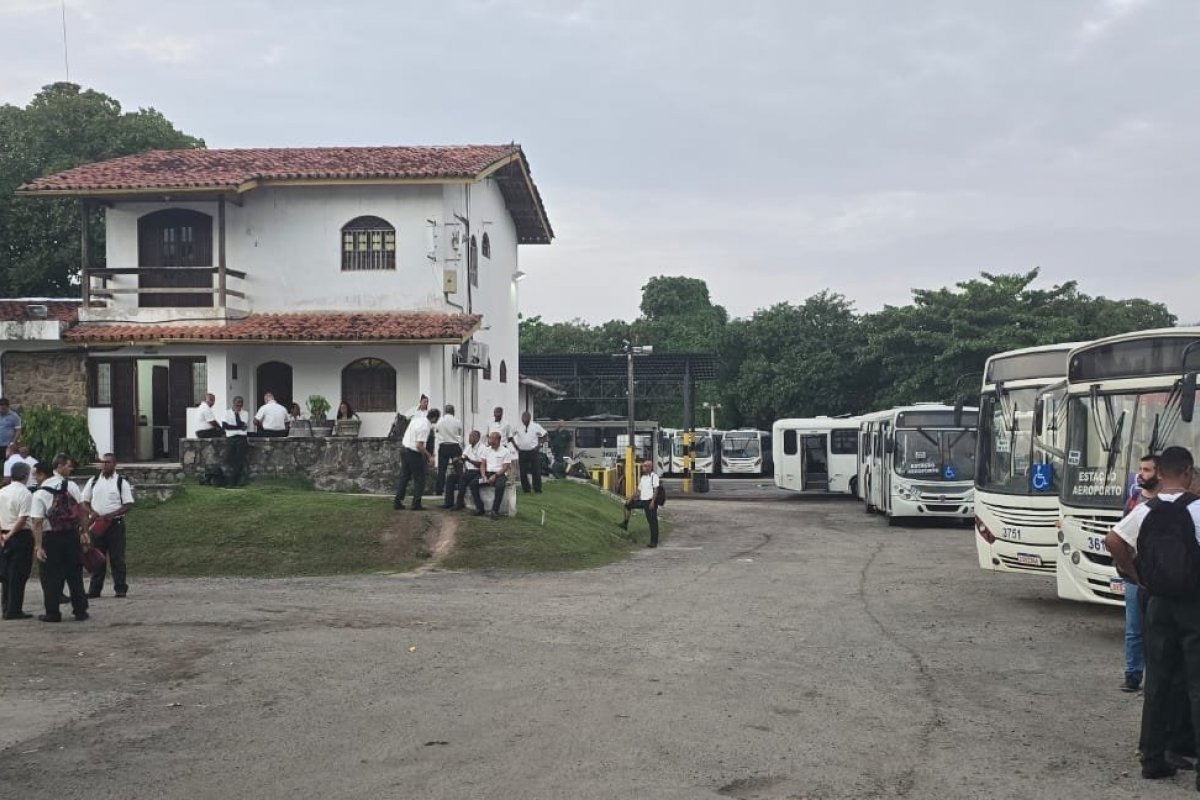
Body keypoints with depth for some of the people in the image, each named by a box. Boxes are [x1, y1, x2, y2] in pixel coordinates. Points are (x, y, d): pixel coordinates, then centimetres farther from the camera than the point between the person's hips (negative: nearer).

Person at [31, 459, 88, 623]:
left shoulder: (39, 495, -11)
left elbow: (37, 522, -16)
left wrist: (38, 546, -15)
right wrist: (83, 531, 12)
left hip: (51, 538, -4)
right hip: (72, 535, 4)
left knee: (51, 578, 5)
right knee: (75, 575, 11)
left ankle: (52, 613, 8)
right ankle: (80, 611, 14)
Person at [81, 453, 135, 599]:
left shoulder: (121, 482, 1)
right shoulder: (93, 481, 10)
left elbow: (128, 504, -4)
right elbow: (84, 501, 12)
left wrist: (112, 514, -17)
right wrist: (92, 512, -9)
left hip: (115, 523, -3)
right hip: (96, 524, 3)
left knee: (117, 557, -1)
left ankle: (120, 588, 4)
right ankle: (95, 589, 10)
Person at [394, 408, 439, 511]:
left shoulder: (417, 419, 4)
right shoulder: (425, 427, -22)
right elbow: (419, 446, -25)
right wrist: (429, 456, -16)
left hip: (404, 448, 9)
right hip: (413, 453, -9)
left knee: (404, 477, 14)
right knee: (419, 479, 3)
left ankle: (397, 502, 15)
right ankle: (416, 504, 4)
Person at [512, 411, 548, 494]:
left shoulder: (536, 426, -3)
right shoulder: (518, 427, 2)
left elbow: (544, 435, 5)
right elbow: (511, 436, 13)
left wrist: (539, 445, -4)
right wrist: (515, 446, 5)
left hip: (534, 452, -2)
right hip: (522, 452, 2)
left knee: (536, 472, -2)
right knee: (523, 472, 3)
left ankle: (538, 489, 8)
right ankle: (526, 489, 16)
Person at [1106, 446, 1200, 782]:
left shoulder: (1145, 511, 0)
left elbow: (1113, 541, -6)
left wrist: (1137, 576, 2)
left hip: (1159, 601, 4)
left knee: (1158, 681, 12)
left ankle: (1153, 758, 17)